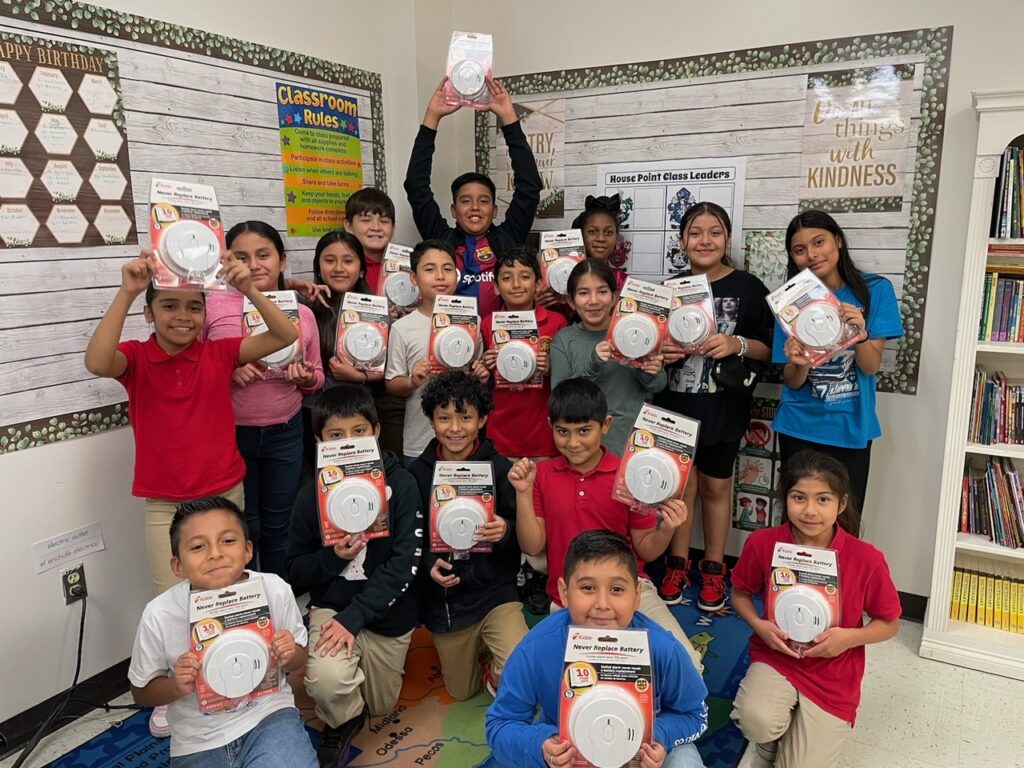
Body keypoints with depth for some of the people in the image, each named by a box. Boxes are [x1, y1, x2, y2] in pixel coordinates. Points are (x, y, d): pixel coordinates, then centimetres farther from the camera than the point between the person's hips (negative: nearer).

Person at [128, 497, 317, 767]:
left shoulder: (275, 591, -14)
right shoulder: (159, 615, -17)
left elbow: (298, 657, 4)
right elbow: (142, 692, 1)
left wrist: (288, 656, -18)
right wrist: (177, 686, -19)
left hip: (268, 715, -2)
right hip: (199, 743, 2)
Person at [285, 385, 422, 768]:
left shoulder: (400, 484, -13)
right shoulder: (312, 495, -8)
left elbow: (405, 563, -16)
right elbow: (295, 573, 0)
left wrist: (353, 617, -22)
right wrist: (332, 558, -21)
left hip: (387, 614, 0)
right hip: (331, 606, 0)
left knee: (380, 708, 15)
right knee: (328, 680, -29)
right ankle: (341, 723, 7)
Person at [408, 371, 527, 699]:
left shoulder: (500, 468, -12)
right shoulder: (417, 472, -6)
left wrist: (506, 531, -29)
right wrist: (429, 565, -17)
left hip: (494, 590, -2)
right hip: (443, 598, 3)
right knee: (460, 692, 19)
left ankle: (495, 671, 12)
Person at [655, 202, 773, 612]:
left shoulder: (748, 288, -4)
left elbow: (768, 349, -2)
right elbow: (652, 346, 12)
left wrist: (737, 344, -21)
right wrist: (662, 350, -10)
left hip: (723, 407, -2)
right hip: (675, 405, 2)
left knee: (715, 486, 10)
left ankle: (714, 568, 27)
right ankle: (678, 563, 25)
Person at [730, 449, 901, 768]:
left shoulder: (866, 559, -17)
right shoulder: (762, 543, -14)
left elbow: (889, 623, -1)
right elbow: (740, 593, 5)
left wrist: (849, 638, -20)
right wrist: (759, 625, -15)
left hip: (832, 678, 0)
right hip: (774, 657, 0)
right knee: (756, 721, -30)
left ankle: (809, 730, 29)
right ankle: (774, 742, 9)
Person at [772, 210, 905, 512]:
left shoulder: (876, 289, -6)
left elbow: (871, 367, -10)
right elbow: (792, 382, -5)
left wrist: (861, 334, -30)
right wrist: (800, 362, -28)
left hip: (851, 429, 0)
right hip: (799, 429, 1)